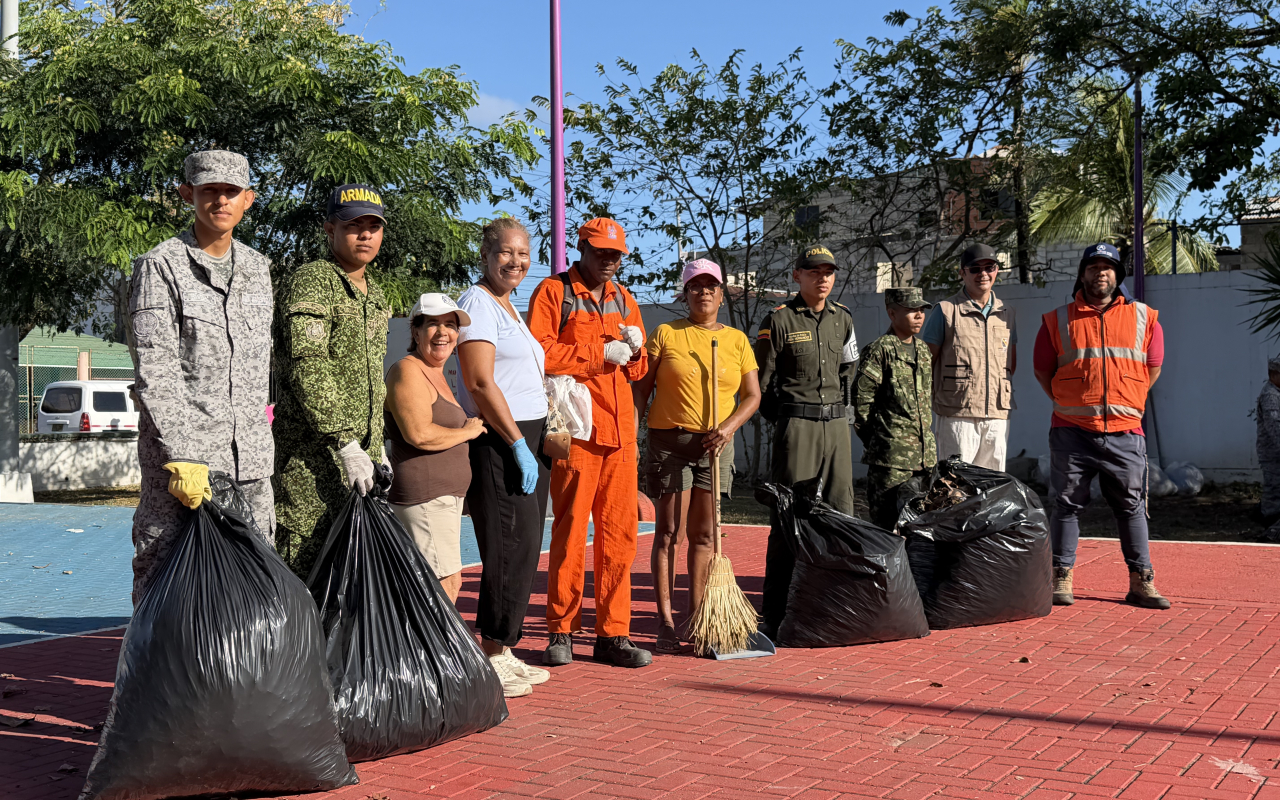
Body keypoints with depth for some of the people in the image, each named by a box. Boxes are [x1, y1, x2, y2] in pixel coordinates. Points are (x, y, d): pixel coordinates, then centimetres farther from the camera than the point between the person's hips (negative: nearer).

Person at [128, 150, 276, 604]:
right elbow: (153, 371, -12)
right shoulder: (161, 266, -4)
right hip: (181, 454, -6)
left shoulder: (257, 268, 14)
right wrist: (181, 456, -19)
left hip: (251, 460, 6)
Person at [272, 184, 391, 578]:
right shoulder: (310, 281, -8)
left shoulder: (374, 296, 20)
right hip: (308, 460, -8)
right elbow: (307, 367, -19)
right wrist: (345, 442, -24)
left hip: (358, 454, 8)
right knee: (302, 568, -8)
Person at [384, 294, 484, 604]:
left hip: (444, 496, 10)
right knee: (444, 586, -10)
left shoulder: (436, 374, 19)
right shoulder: (407, 371, -12)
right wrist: (468, 431, -11)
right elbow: (419, 434, -24)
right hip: (423, 496, -10)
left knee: (450, 583, 13)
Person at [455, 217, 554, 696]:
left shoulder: (509, 307, 21)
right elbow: (480, 383, -17)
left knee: (524, 547, 9)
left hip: (526, 436, 10)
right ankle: (492, 657, -1)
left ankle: (503, 652, 16)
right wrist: (519, 446, -17)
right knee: (513, 546, -9)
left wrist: (542, 440, 16)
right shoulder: (477, 303, -8)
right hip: (497, 441, -9)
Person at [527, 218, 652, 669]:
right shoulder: (553, 293, 1)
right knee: (570, 531, -2)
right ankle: (561, 632, 9)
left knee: (619, 533, 5)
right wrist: (600, 354, -12)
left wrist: (635, 351, 2)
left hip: (620, 428, 6)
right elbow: (540, 354, -13)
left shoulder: (624, 301, 20)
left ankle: (613, 634, 11)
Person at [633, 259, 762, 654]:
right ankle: (665, 621, 0)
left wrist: (729, 426, -10)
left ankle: (696, 613, 20)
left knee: (704, 534, 9)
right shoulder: (665, 334, 1)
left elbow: (752, 395, 7)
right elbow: (641, 388, 0)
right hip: (670, 441, -3)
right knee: (669, 533, -3)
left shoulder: (737, 340, 9)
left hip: (715, 444, 3)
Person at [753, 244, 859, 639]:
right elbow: (761, 380, -2)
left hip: (837, 424, 6)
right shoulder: (778, 319, -5)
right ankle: (773, 613, 0)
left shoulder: (842, 318, 12)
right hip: (796, 425, -6)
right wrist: (786, 420, 1)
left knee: (841, 513, 7)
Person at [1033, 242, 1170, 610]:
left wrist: (1123, 402, 11)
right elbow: (1042, 370, 11)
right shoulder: (1058, 320, 6)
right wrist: (1069, 405, 6)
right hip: (1072, 432, -1)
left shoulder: (1144, 318, 9)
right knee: (1067, 504, 2)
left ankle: (1141, 582, 12)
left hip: (1125, 432, 1)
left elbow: (1152, 367, 16)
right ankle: (1061, 579, 10)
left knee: (1131, 506, 5)